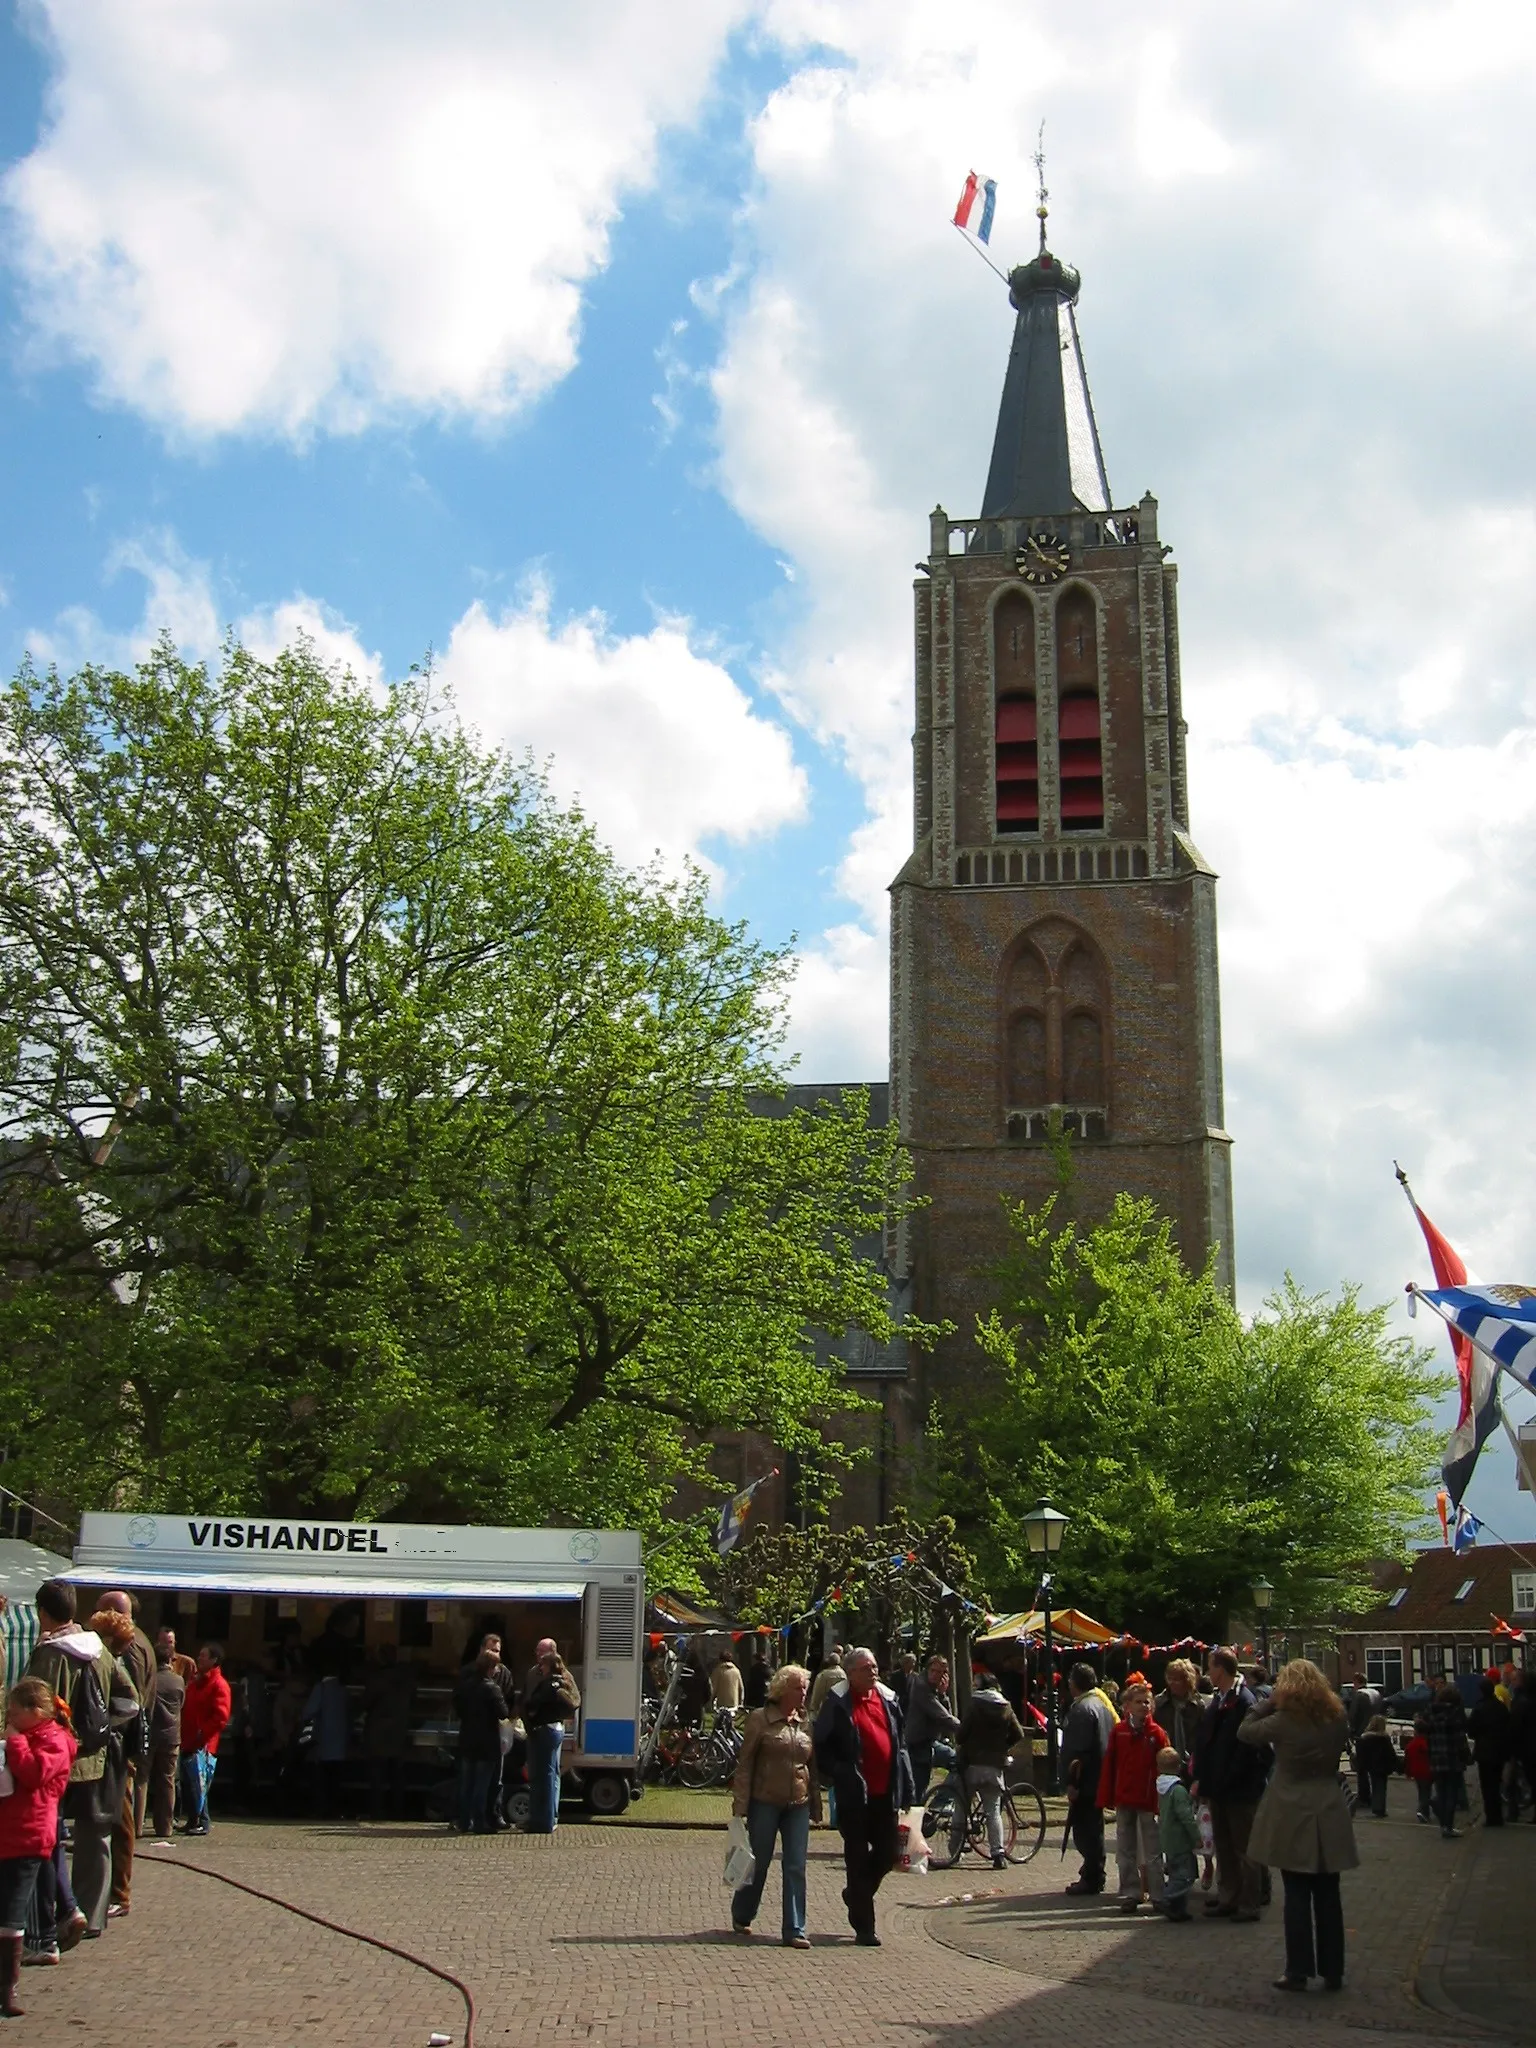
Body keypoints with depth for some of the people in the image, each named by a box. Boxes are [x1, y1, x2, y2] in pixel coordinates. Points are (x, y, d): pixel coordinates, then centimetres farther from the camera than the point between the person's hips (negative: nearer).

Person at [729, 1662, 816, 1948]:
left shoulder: (806, 1723, 9)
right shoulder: (760, 1719, -5)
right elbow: (745, 1763, -5)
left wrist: (815, 1803, 14)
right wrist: (740, 1804, -10)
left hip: (798, 1805, 4)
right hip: (765, 1802, -4)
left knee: (796, 1868, 0)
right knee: (758, 1863, 8)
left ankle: (794, 1930, 4)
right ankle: (741, 1916, 29)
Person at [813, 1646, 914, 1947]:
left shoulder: (887, 1700, 11)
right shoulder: (838, 1704, -6)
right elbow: (822, 1747, -4)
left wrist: (905, 1788, 13)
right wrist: (837, 1776, -12)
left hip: (885, 1793, 5)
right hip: (854, 1795, -5)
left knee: (888, 1853, 9)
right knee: (858, 1857, 3)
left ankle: (856, 1893, 36)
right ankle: (864, 1927, 11)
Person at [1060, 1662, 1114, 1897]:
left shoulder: (1082, 1709, -17)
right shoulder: (1103, 1704, 13)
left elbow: (1077, 1750, -21)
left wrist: (1072, 1781, -19)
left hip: (1085, 1781, -10)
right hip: (1100, 1778, 10)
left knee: (1084, 1828, -5)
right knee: (1093, 1827, 17)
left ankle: (1091, 1880, -3)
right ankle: (1093, 1875, 24)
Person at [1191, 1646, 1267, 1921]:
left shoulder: (1245, 1702, -16)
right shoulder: (1214, 1701, 9)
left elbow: (1246, 1747, -18)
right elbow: (1203, 1740, 10)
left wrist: (1226, 1780, -15)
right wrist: (1200, 1778, 2)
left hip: (1240, 1789, -8)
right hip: (1217, 1788, 8)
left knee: (1244, 1849, 1)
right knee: (1224, 1847, 16)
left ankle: (1248, 1905, 9)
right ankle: (1227, 1898, 25)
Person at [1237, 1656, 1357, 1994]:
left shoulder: (1283, 1721, -14)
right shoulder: (1337, 1719, -1)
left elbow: (1244, 1731, -3)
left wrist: (1267, 1701, 1)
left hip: (1292, 1817, -4)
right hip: (1329, 1817, 4)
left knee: (1297, 1896, 3)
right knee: (1328, 1896, 10)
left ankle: (1298, 1972, 5)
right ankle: (1332, 1971, 15)